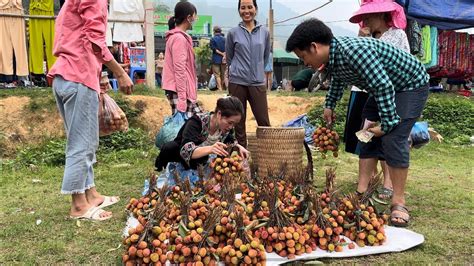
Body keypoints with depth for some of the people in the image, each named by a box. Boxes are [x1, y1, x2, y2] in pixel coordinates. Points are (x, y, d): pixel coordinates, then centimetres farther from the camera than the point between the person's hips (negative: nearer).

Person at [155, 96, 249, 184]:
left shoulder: (227, 127, -13)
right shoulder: (197, 121, -29)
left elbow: (231, 142, 8)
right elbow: (186, 150, -41)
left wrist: (238, 147, -15)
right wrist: (210, 149, -57)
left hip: (199, 166, 3)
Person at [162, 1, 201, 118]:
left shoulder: (179, 36, 15)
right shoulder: (179, 38, -16)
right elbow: (179, 69, -21)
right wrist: (182, 98, -22)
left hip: (184, 90, 10)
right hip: (180, 91, -10)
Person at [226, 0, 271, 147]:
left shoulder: (264, 32, 6)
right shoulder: (233, 33, 2)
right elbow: (229, 57, 13)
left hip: (258, 82, 1)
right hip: (237, 82, 0)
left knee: (264, 121, -3)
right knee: (238, 122, 5)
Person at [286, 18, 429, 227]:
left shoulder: (353, 51, -35)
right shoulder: (332, 57, -7)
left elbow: (384, 86, -35)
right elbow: (338, 79, 17)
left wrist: (387, 124, -29)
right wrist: (329, 105, 17)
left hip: (411, 85, -9)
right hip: (383, 88, 9)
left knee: (393, 140, -18)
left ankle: (398, 202, -8)